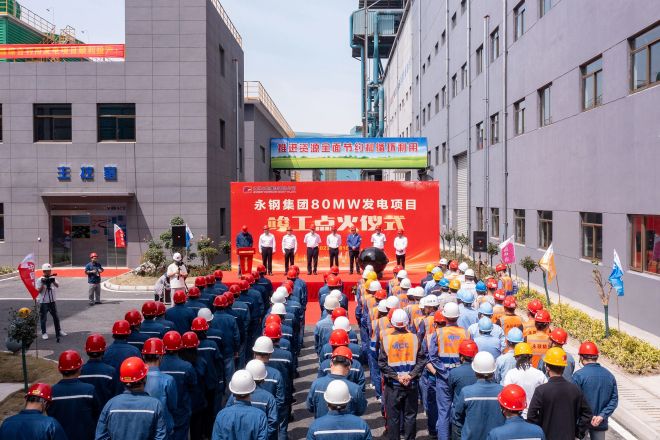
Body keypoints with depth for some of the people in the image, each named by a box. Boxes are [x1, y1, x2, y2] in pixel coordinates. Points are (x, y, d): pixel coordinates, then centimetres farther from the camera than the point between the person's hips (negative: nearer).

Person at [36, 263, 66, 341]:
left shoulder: (52, 278, 3)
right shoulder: (40, 280, -7)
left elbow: (57, 285, -11)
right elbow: (39, 291, -11)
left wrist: (53, 281, -29)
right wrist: (43, 284, -22)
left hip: (52, 301, 4)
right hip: (43, 302, -4)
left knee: (56, 317, 11)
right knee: (43, 318, 2)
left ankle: (58, 331, 24)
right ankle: (44, 333, 14)